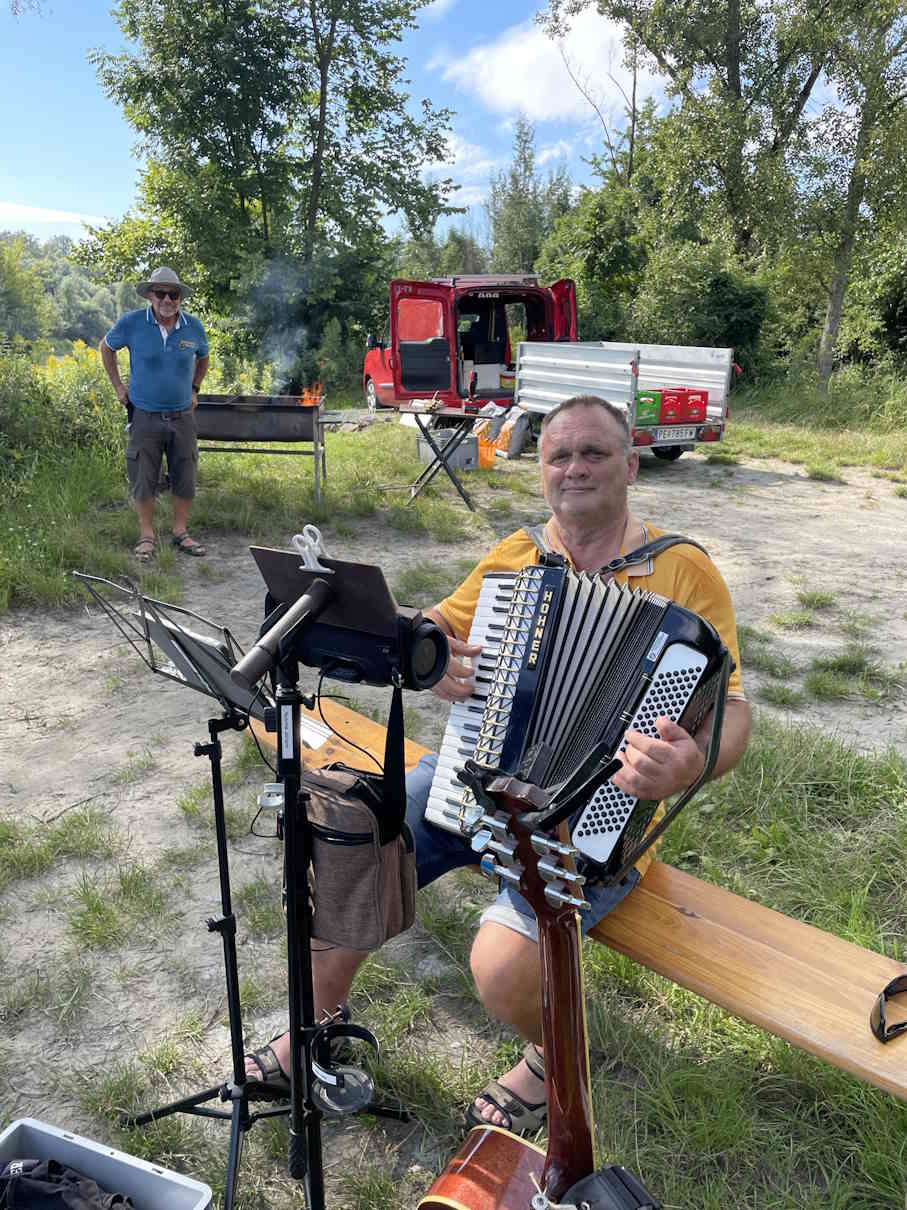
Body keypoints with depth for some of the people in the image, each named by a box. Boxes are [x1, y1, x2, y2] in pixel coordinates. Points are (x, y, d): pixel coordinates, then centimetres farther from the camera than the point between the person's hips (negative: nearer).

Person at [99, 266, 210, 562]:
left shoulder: (193, 326, 1)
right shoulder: (132, 322, -6)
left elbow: (203, 358, 22)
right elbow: (106, 347, 12)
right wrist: (118, 386, 9)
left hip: (182, 415, 2)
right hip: (145, 415, -2)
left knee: (185, 478, 7)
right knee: (143, 480, 2)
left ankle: (180, 532, 22)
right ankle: (146, 536, 16)